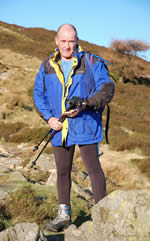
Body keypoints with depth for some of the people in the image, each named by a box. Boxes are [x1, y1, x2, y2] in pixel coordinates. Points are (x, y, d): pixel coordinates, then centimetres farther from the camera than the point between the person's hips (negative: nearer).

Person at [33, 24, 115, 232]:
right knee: (62, 171, 11)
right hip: (60, 127, 4)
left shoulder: (92, 63, -3)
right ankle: (64, 214, 22)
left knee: (93, 168, -3)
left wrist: (84, 105, -21)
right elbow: (38, 94, 13)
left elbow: (107, 89, -8)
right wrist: (48, 117, -2)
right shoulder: (47, 66, 10)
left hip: (85, 125, -4)